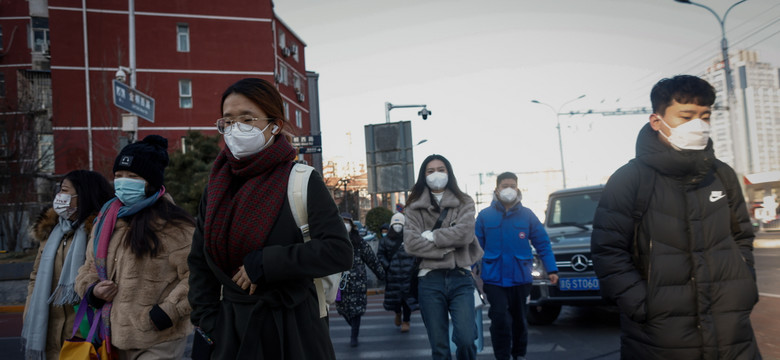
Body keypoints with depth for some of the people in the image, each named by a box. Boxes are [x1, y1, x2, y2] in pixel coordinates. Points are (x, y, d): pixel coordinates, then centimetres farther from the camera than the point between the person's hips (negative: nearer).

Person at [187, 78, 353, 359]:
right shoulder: (217, 187, 4)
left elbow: (339, 251, -19)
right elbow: (199, 263, 9)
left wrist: (265, 263, -21)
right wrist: (206, 325, 1)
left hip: (292, 329, -4)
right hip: (230, 328, 4)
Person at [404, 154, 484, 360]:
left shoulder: (464, 202, 10)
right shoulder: (414, 208, 8)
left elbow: (465, 233, -8)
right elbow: (410, 244, -6)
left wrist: (431, 236, -6)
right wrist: (448, 248, -9)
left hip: (460, 277, 0)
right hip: (429, 279, 0)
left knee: (465, 339, -14)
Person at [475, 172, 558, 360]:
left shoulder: (527, 215, 2)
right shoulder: (485, 215, 1)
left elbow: (543, 244, 3)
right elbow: (476, 245, 1)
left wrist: (551, 269, -4)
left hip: (520, 277, 2)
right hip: (493, 278, -2)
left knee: (519, 318, 15)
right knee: (500, 318, -11)